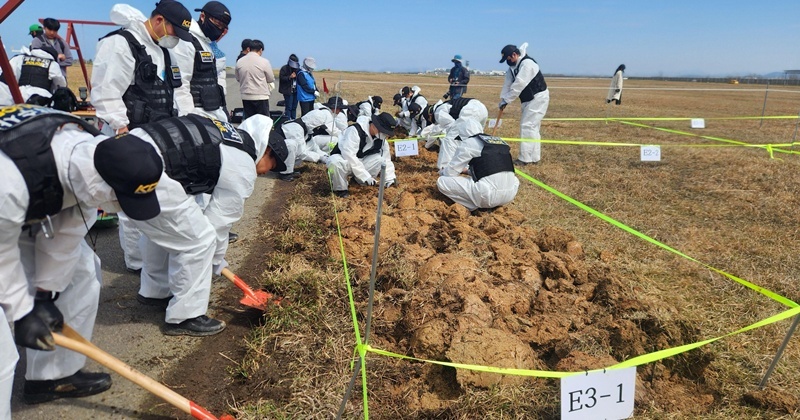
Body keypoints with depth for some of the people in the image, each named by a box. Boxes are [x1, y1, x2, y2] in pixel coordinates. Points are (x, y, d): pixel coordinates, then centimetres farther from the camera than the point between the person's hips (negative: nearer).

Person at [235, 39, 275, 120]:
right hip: (261, 96, -4)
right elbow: (271, 79, -1)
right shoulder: (264, 62, -10)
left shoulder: (239, 62, 2)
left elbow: (238, 79, 12)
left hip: (245, 96, 4)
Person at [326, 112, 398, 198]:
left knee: (382, 159, -19)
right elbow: (349, 155, -34)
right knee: (335, 162, -41)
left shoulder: (381, 137, -7)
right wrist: (365, 176, -35)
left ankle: (361, 182, 2)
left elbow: (386, 158, -1)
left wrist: (390, 178, -9)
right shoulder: (355, 130, -28)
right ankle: (340, 189, -14)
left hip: (361, 162, 6)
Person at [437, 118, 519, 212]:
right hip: (510, 194, 6)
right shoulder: (500, 141, 22)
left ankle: (475, 207, 4)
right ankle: (495, 205, 18)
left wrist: (442, 171, 31)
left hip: (488, 195, -6)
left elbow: (450, 172, 7)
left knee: (441, 182, 4)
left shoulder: (467, 143, 4)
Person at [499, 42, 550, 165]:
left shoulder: (527, 63, -24)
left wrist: (506, 100, -23)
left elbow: (518, 85, -28)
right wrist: (503, 99, -6)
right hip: (528, 99, 10)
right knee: (532, 127, 12)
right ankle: (534, 157, 19)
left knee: (528, 126, -13)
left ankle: (525, 158, -9)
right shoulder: (513, 66, 6)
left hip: (538, 98, -10)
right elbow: (507, 84, 5)